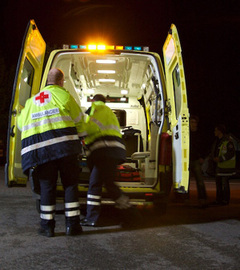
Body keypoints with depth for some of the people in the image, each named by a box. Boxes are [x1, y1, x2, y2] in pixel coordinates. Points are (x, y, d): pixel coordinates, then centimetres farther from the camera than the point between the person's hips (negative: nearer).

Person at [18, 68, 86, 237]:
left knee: (47, 186, 10)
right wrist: (80, 135, 27)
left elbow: (21, 123, 27)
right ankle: (72, 224, 7)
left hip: (39, 147, 3)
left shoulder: (32, 100, 22)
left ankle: (47, 226, 11)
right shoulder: (63, 95, 8)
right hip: (64, 143, -3)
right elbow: (79, 119, 9)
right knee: (70, 184, 6)